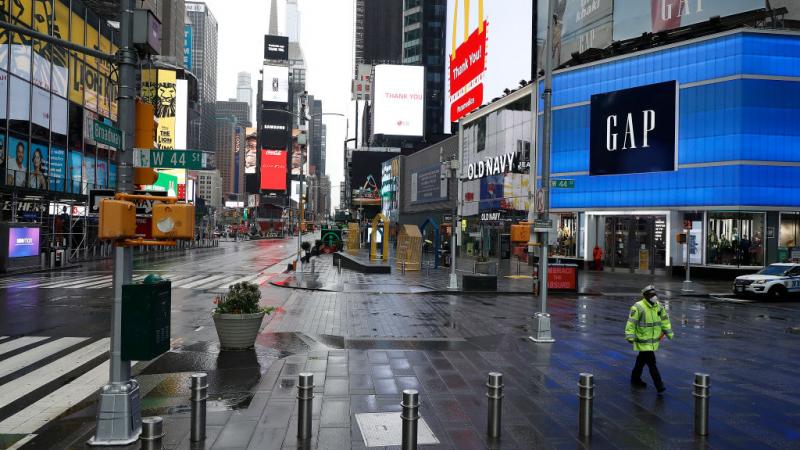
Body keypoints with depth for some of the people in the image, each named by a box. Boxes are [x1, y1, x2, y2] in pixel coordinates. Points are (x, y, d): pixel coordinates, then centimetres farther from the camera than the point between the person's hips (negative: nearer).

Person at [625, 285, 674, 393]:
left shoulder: (659, 306, 2)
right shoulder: (638, 307, -19)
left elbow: (665, 320, 11)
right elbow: (631, 323, -19)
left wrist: (669, 333, 10)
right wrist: (630, 336, -23)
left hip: (654, 340, 7)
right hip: (643, 341, -7)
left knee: (642, 359, 21)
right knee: (651, 362, -8)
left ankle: (635, 379, 38)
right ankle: (659, 386, -3)